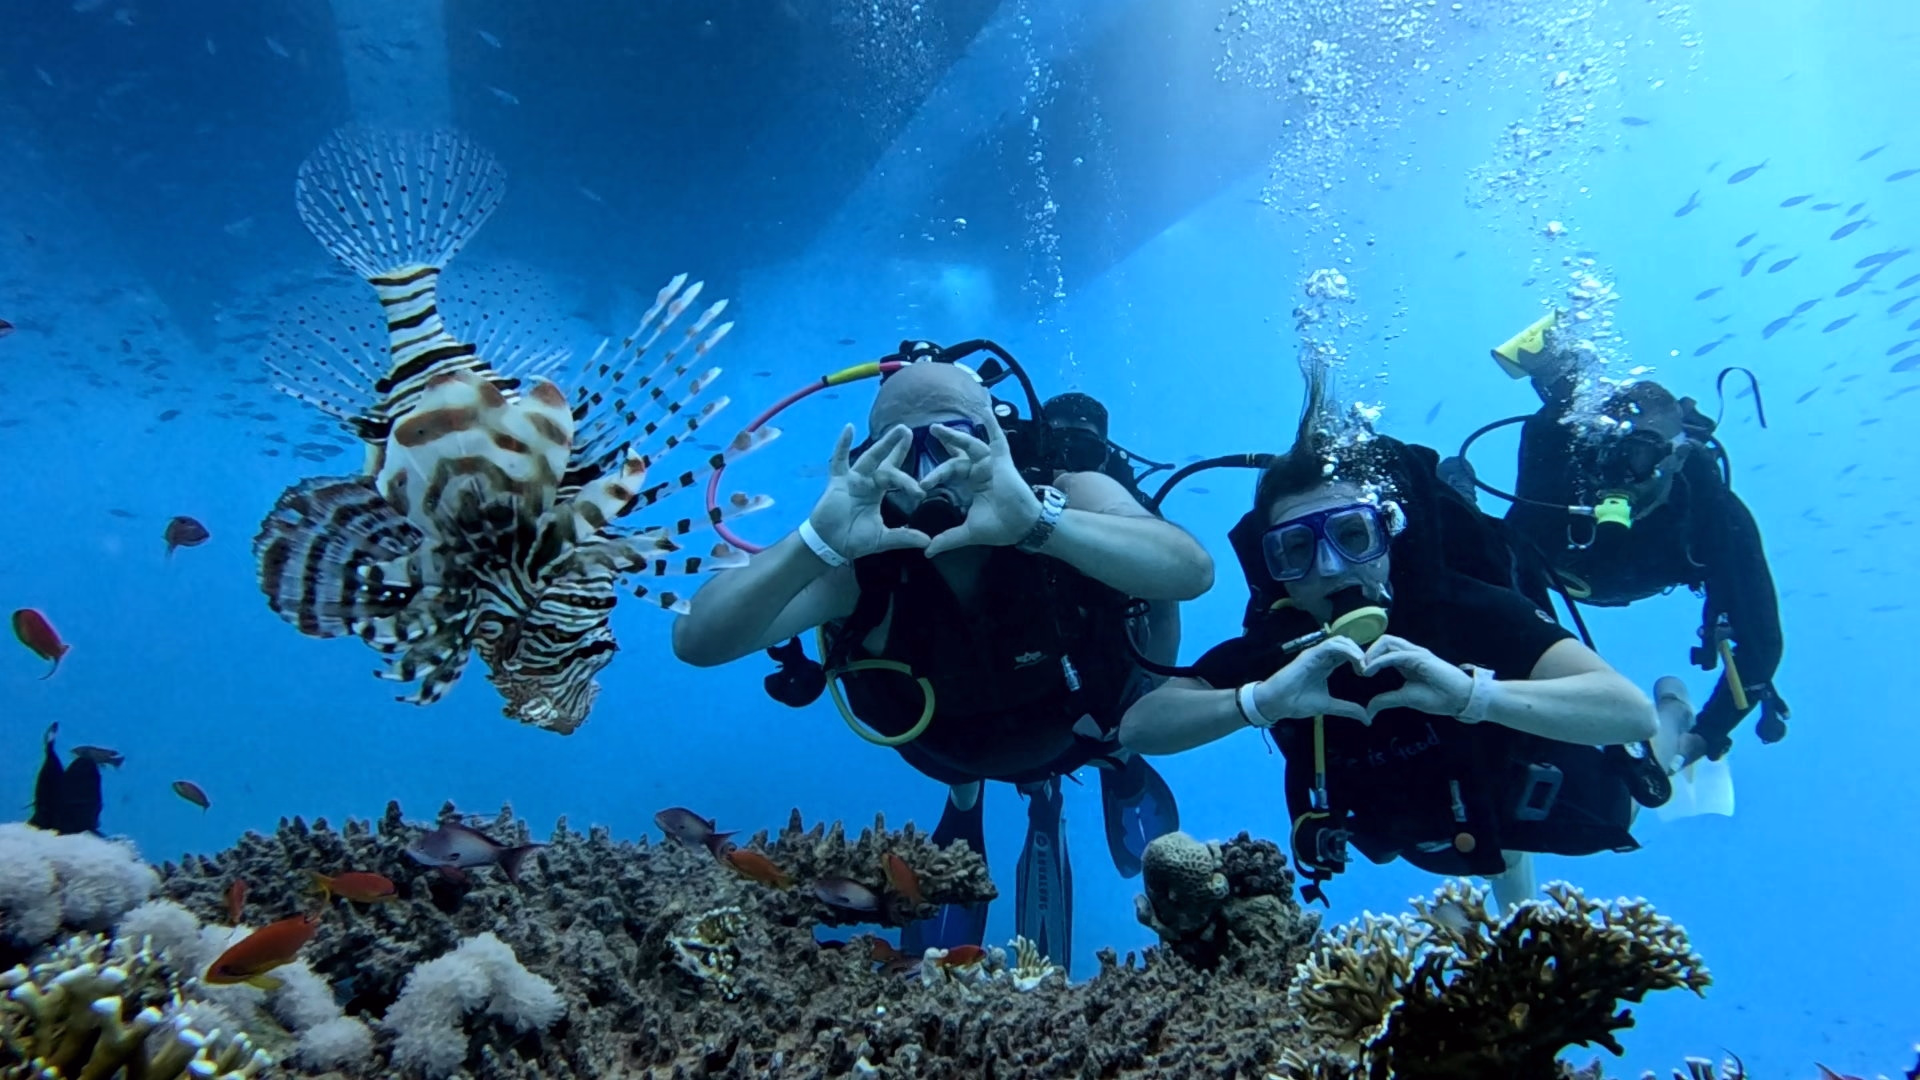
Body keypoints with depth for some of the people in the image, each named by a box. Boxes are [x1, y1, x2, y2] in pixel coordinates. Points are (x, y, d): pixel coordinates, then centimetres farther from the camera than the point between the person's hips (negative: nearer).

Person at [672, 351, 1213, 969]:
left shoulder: (1068, 500, -39)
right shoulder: (859, 558, -38)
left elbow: (1193, 572, -57)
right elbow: (697, 640, -49)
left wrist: (1038, 522, -72)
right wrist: (816, 542, -66)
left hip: (1089, 722, 1)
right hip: (952, 750, 0)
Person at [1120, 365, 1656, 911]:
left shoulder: (1468, 610, -41)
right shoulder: (1274, 646, -34)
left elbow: (1632, 713, -48)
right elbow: (1137, 727, -43)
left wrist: (1472, 693, -64)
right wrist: (1260, 700, -61)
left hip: (1539, 800, -3)